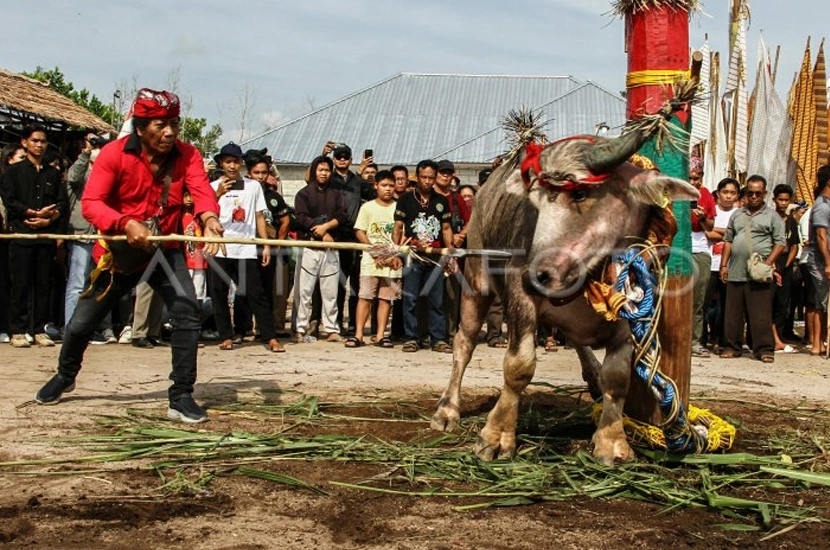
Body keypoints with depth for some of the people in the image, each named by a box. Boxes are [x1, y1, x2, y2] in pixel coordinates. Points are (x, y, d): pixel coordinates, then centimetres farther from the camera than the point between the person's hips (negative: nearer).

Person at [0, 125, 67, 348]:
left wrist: (48, 219, -9)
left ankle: (40, 330, 7)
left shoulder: (53, 173, 16)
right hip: (22, 235, -2)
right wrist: (37, 213, -11)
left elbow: (62, 204, 9)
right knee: (20, 285, -3)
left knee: (44, 284, 2)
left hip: (47, 235, 3)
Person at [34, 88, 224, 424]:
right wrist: (125, 223, -41)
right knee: (82, 322, 11)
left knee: (187, 313, -20)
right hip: (118, 252, 0)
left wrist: (209, 218, -51)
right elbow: (89, 202, -23)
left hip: (165, 250, 1)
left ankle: (181, 398, -8)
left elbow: (201, 190, -28)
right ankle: (65, 376, 44)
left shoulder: (187, 156, -11)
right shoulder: (114, 154, -16)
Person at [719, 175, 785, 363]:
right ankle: (732, 347, 14)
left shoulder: (772, 216, 6)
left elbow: (780, 242, 0)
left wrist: (768, 263, -12)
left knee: (761, 314, -5)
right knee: (733, 312, 6)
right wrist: (724, 265, 10)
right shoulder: (737, 215, 18)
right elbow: (728, 241, 18)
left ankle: (764, 349, 0)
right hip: (735, 273, 4)